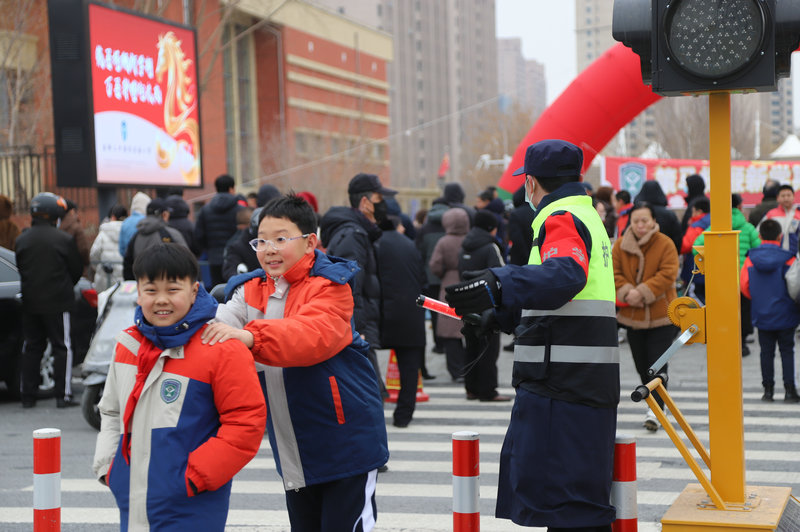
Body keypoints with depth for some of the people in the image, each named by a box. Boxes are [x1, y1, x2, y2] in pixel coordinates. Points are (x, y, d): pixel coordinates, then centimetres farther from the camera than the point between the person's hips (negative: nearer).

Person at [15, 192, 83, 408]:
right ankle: (63, 395, -1)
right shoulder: (64, 239, -11)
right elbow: (76, 269, -1)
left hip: (30, 302, 4)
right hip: (58, 301, -4)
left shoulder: (21, 240, 1)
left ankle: (28, 396, 15)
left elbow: (21, 268, 11)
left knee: (31, 347, 13)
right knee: (62, 346, 3)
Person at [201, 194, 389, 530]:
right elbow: (222, 325, -10)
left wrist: (251, 336, -47)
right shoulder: (250, 291, 6)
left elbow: (315, 333, -33)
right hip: (292, 449, 6)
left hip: (344, 439, -6)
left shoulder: (328, 285, -14)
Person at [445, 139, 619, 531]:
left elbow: (566, 275, -33)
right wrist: (494, 310, 35)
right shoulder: (586, 216, 23)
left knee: (567, 498, -10)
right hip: (584, 381, 10)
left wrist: (499, 286, -42)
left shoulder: (562, 219, -9)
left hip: (564, 385, -10)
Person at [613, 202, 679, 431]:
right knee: (641, 365, 12)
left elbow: (667, 274, -15)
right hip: (632, 315, 4)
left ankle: (655, 411, -7)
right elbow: (614, 273, -2)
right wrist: (626, 292, -19)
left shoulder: (665, 244, -9)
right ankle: (655, 404, 28)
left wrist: (642, 292, -22)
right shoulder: (620, 245, 0)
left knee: (657, 365, -8)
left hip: (660, 315, -4)